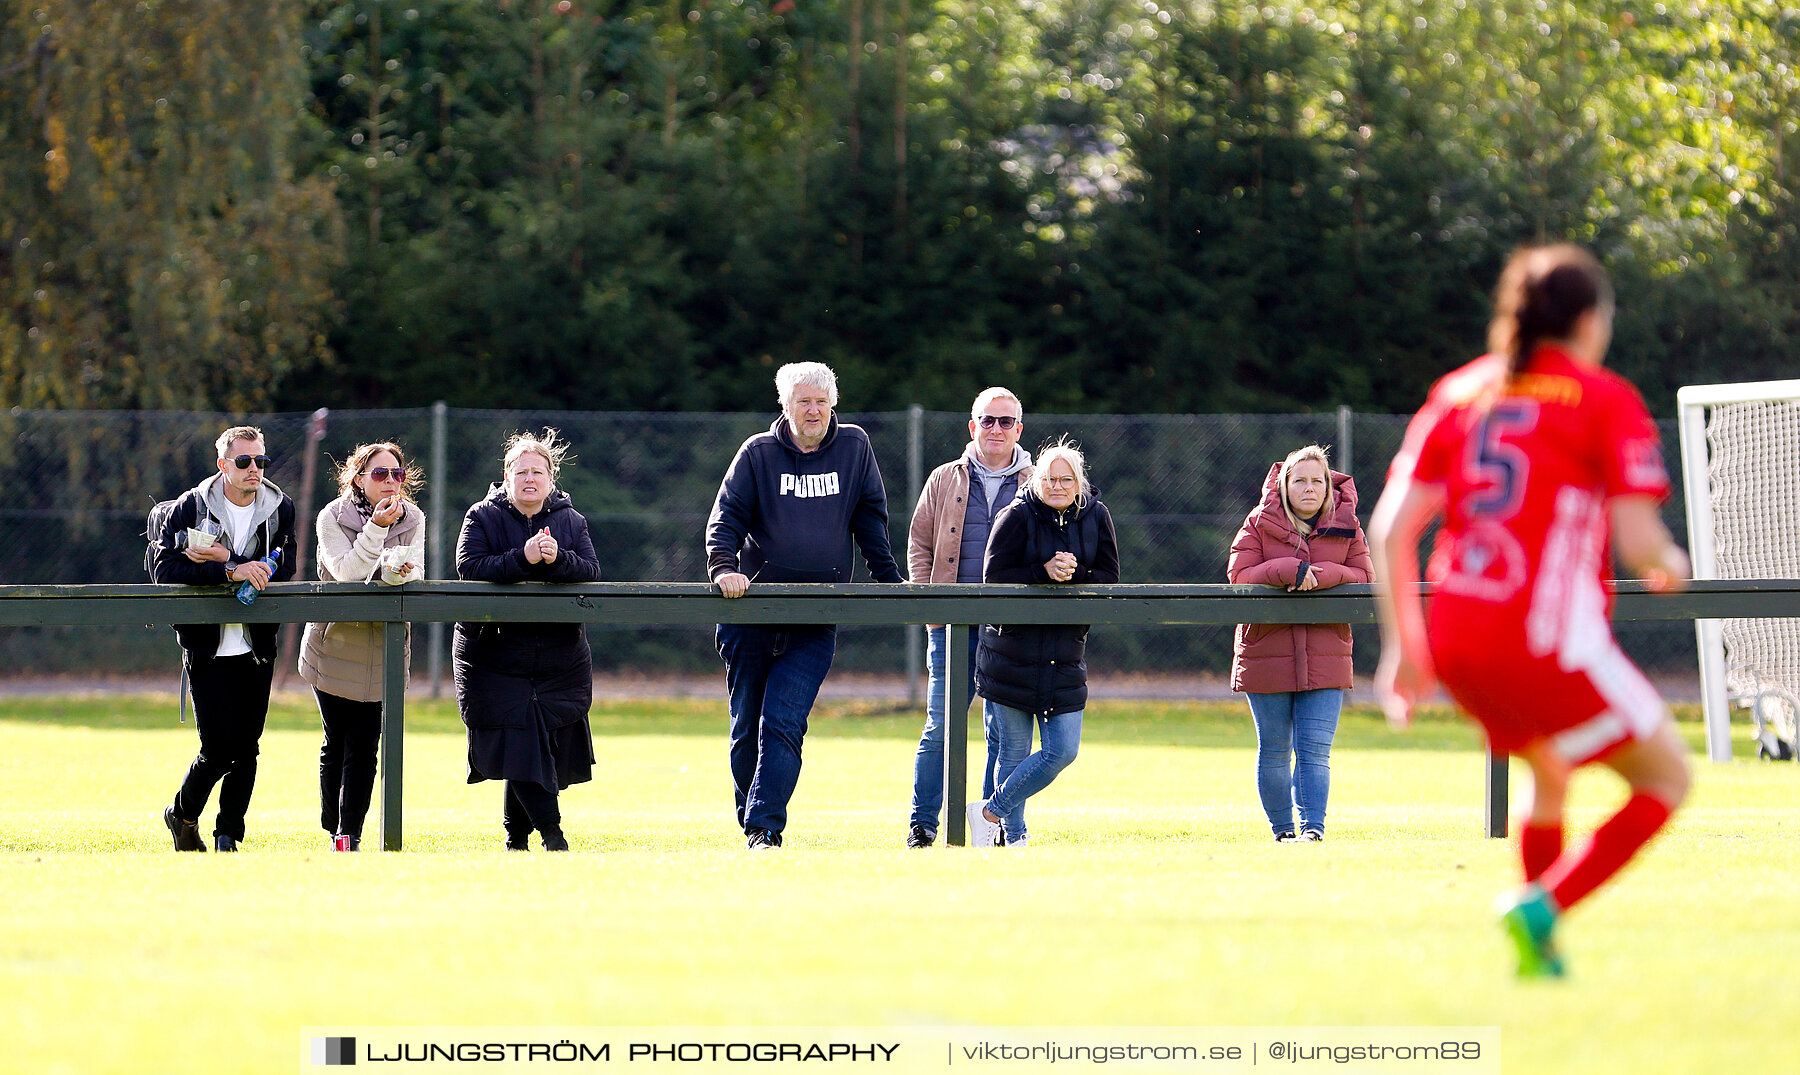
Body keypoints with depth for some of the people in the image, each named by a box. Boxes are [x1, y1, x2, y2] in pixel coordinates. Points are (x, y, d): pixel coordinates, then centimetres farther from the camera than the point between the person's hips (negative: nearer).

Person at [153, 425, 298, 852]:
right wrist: (231, 571, -25)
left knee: (246, 749, 2)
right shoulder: (191, 507, -3)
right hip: (207, 648, -3)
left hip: (256, 646, 3)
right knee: (218, 748, -7)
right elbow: (165, 568, -14)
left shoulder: (279, 508, 4)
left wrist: (225, 558, -19)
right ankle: (182, 816, 19)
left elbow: (283, 571, -7)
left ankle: (228, 837, 13)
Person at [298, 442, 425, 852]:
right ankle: (333, 830, 17)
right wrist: (376, 528, -28)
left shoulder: (412, 519, 4)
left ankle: (350, 834, -2)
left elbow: (415, 572, -7)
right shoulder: (333, 517, -7)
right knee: (337, 742, 2)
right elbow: (346, 572, -19)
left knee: (364, 745, -4)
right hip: (335, 645, -2)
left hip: (383, 649, 2)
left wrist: (398, 572, -30)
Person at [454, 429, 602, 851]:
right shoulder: (483, 517, 1)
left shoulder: (570, 521, 8)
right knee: (519, 740, -13)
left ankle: (516, 837, 15)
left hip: (561, 656, 3)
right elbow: (469, 565, -15)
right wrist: (523, 559, -25)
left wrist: (558, 559, -24)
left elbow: (590, 570, -4)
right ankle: (551, 833, -13)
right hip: (495, 654, -3)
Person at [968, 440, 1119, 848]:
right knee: (1014, 752, 1)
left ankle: (992, 811, 12)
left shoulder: (1095, 517, 4)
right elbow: (994, 578, -11)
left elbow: (1109, 580, 2)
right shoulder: (1016, 517, -6)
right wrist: (1045, 572, -22)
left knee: (1062, 751, -3)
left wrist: (1072, 573, -16)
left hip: (1065, 657, 3)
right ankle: (1012, 834, 16)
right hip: (1012, 655, -3)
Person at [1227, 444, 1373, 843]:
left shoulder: (1346, 525, 4)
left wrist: (1321, 575, -16)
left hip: (1324, 657, 0)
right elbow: (1239, 574, -7)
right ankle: (1282, 830, 18)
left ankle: (1313, 827, -14)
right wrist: (1290, 571, -20)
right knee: (1274, 751, 8)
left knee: (1314, 750, -10)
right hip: (1267, 655, 0)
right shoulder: (1260, 523, 0)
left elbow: (1363, 577, 2)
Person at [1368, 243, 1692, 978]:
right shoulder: (1607, 401, 0)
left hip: (1454, 641, 6)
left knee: (1549, 771, 31)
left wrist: (1403, 643, 12)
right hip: (1548, 638, -6)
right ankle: (1543, 907, -9)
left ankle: (1541, 945, 27)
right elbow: (1638, 540, -9)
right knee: (1666, 778, 10)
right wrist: (1671, 566, 15)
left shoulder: (1460, 393, 14)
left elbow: (1391, 526, 6)